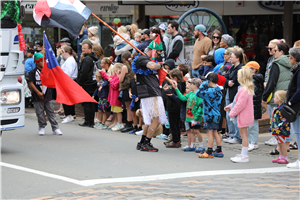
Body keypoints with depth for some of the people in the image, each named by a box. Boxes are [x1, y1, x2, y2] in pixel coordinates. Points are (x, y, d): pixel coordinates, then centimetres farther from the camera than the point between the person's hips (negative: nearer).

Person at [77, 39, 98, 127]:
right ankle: (92, 122, 14)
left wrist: (79, 83, -11)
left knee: (86, 104, -3)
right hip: (93, 84, 9)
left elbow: (83, 73, -20)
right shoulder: (94, 58, 12)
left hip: (86, 85, -9)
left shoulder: (86, 59, -16)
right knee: (91, 103, 11)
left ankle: (87, 122, -2)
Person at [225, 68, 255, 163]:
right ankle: (243, 154, 23)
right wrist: (230, 106, 24)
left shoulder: (244, 90, -22)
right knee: (243, 134, 16)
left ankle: (244, 156, 0)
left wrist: (232, 113, -14)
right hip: (244, 116, 10)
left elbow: (240, 104, -24)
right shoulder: (248, 89, 12)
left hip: (243, 116, -10)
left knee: (243, 134, -5)